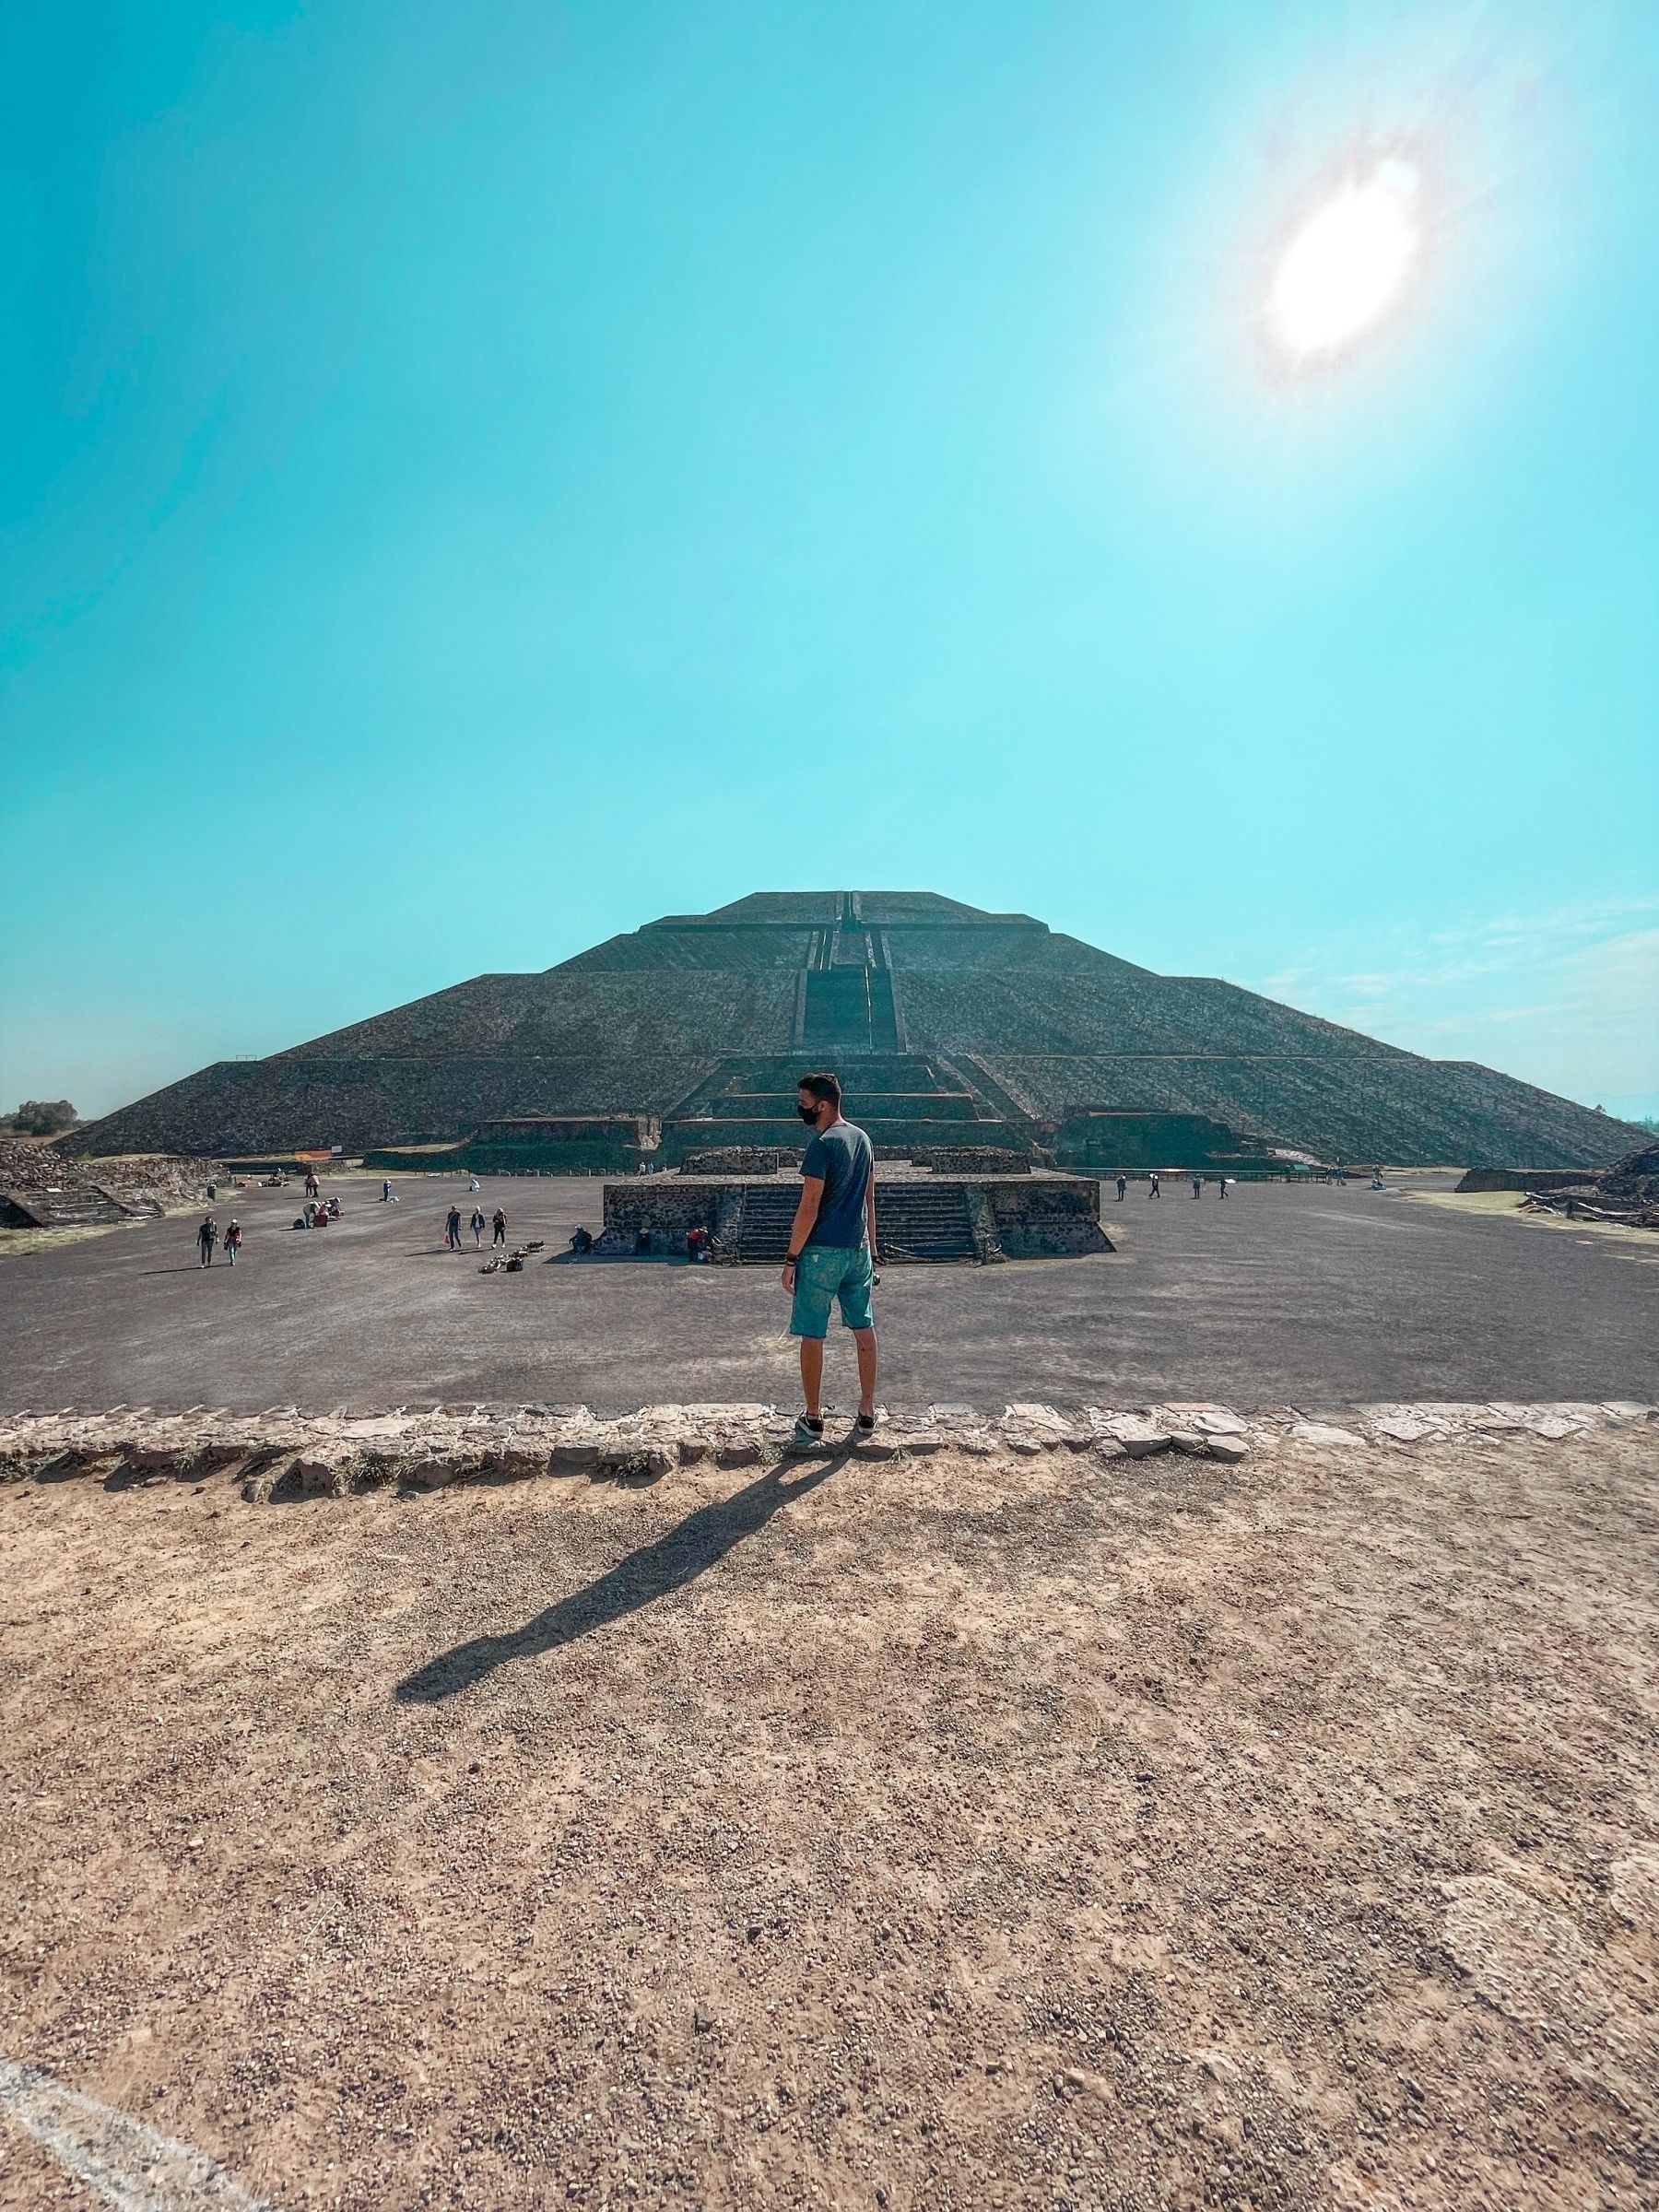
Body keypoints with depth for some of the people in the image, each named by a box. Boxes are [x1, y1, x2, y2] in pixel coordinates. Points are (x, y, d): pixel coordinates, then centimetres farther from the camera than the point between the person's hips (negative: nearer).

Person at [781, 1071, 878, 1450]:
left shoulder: (822, 1145, -16)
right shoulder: (862, 1139, 9)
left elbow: (809, 1209, -18)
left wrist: (791, 1259, -11)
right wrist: (871, 1251, 19)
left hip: (822, 1252, -8)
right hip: (858, 1249, 8)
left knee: (812, 1336, 4)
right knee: (863, 1329, 14)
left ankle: (813, 1422, 12)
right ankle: (867, 1412, 25)